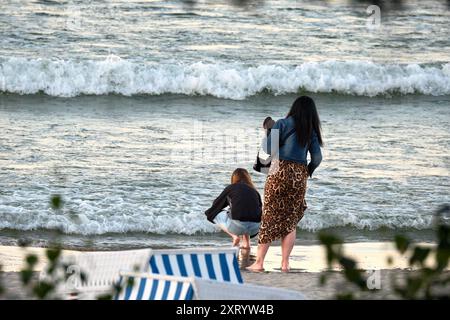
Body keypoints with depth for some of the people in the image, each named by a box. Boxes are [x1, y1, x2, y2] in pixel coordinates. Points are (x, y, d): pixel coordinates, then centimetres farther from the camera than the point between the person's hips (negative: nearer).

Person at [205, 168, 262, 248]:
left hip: (237, 226, -4)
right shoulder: (254, 191, 19)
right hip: (255, 228, 4)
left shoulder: (230, 188, 11)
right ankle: (246, 242, 18)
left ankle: (234, 236, 4)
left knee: (214, 214, 21)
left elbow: (216, 205, 23)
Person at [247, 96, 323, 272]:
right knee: (291, 221, 9)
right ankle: (285, 263, 4)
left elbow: (268, 148, -7)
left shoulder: (283, 124, 0)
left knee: (269, 218, 1)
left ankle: (259, 262, 0)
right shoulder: (311, 132, 8)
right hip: (299, 176, 3)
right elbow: (317, 158, 3)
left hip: (279, 171, -3)